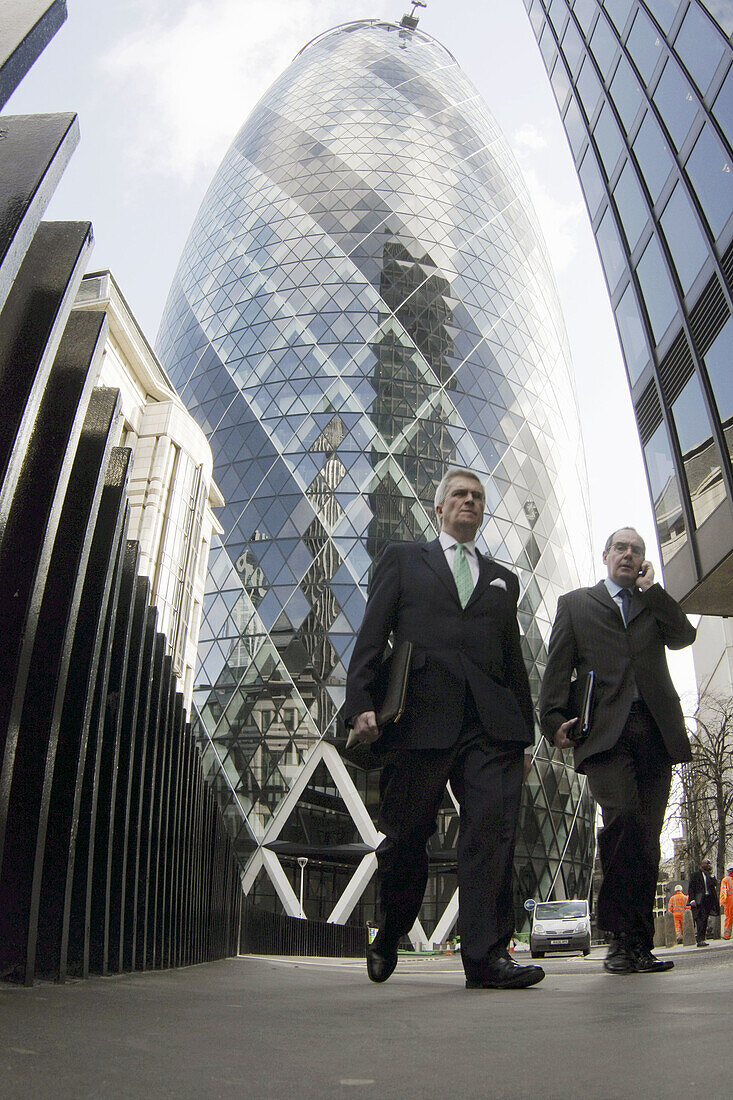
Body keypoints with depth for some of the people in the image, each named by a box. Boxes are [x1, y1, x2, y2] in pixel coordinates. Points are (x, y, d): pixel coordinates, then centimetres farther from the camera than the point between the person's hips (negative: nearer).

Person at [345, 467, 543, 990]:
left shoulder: (503, 579, 24)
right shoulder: (402, 558, 15)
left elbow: (514, 662, 21)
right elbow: (372, 635, 4)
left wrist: (525, 732, 14)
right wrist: (361, 702, -8)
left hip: (491, 723, 3)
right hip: (421, 718, -2)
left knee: (493, 830, -10)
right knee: (407, 838, 6)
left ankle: (487, 955, -2)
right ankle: (389, 937, 29)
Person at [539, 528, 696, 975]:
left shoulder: (656, 604, 25)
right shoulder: (575, 603, 18)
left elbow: (684, 636, 5)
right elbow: (558, 668, 9)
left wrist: (651, 588, 7)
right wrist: (555, 719, -3)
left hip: (655, 732, 3)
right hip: (604, 731, -3)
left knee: (646, 838, 0)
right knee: (623, 816, -22)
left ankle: (639, 943, 8)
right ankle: (623, 936, -11)